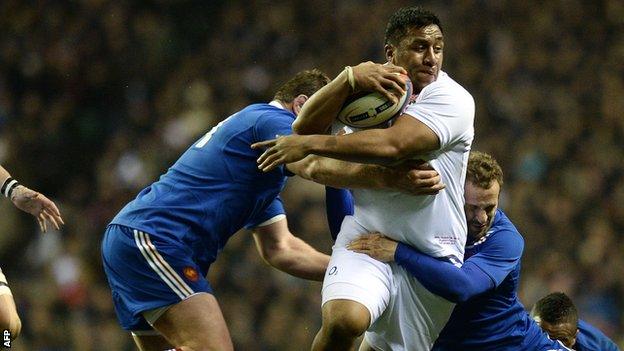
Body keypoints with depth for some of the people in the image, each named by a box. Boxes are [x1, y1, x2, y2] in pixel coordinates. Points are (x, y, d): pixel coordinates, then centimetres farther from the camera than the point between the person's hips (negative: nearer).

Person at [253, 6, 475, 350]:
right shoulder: (368, 87, 4)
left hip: (431, 255, -1)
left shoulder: (452, 99, -10)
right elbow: (305, 126, -10)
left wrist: (310, 144, -23)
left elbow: (392, 145, -24)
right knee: (343, 319, -28)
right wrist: (350, 78, -25)